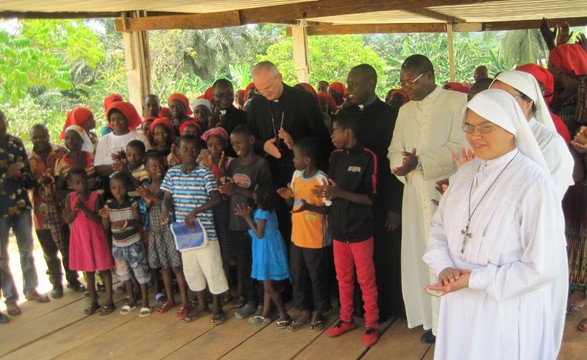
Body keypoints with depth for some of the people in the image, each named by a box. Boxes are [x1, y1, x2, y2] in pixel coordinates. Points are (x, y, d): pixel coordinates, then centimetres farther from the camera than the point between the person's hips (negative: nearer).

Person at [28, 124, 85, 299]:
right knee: (50, 251, 11)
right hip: (43, 212, 1)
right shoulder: (28, 160, 2)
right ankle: (56, 283, 25)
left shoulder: (61, 152, -1)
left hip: (62, 208, -1)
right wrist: (40, 181, -19)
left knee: (68, 248, 10)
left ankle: (73, 279, 27)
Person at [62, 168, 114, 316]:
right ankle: (93, 301, 25)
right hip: (80, 238, 4)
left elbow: (98, 218, -15)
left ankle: (109, 301, 11)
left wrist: (84, 208, -25)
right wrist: (75, 209, -20)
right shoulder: (70, 198, 0)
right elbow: (68, 220, -3)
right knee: (88, 271, 14)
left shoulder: (95, 196, -10)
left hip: (95, 237, -4)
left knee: (103, 269, 3)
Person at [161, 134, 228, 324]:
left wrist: (195, 212, -24)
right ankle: (202, 304, 32)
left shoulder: (205, 173, -10)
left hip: (205, 230, -5)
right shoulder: (172, 173, 3)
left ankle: (217, 306, 19)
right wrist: (165, 207, -16)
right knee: (190, 269, 15)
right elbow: (167, 197, 6)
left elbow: (216, 199, -16)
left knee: (211, 268, 1)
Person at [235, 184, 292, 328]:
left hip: (268, 251, -10)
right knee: (267, 285, 16)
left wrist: (247, 217, -18)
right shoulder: (268, 210, 8)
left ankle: (284, 315, 4)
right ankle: (265, 314, 26)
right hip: (267, 250, 10)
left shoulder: (261, 212, -21)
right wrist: (248, 215, 5)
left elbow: (259, 234, -21)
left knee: (269, 287, -3)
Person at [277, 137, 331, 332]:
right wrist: (288, 197, -7)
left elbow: (330, 207, -16)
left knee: (317, 278, 9)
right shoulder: (296, 175, 5)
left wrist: (309, 206, -29)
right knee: (297, 277, 14)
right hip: (297, 237, 7)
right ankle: (305, 312, 29)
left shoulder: (321, 179, -17)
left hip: (316, 240, -7)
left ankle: (319, 313, 26)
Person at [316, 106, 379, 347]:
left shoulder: (367, 157, -13)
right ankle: (346, 319, 31)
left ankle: (372, 324, 19)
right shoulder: (335, 156, 5)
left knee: (366, 280, 5)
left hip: (360, 229, -5)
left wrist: (341, 193, -23)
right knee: (343, 278, 16)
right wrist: (325, 192, -5)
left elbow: (371, 197, -13)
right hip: (339, 228, 6)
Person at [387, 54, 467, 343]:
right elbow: (395, 150, 13)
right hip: (415, 194, 6)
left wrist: (421, 161, -21)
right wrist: (400, 164, -10)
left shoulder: (458, 102, -3)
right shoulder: (405, 110, 17)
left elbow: (459, 147, -13)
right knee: (420, 255, 6)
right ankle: (433, 319, 16)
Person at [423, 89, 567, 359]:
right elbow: (439, 227, 8)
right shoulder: (466, 172, 3)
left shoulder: (534, 181, -18)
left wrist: (474, 280, -20)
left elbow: (544, 266, -20)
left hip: (507, 314, -6)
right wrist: (443, 267, -11)